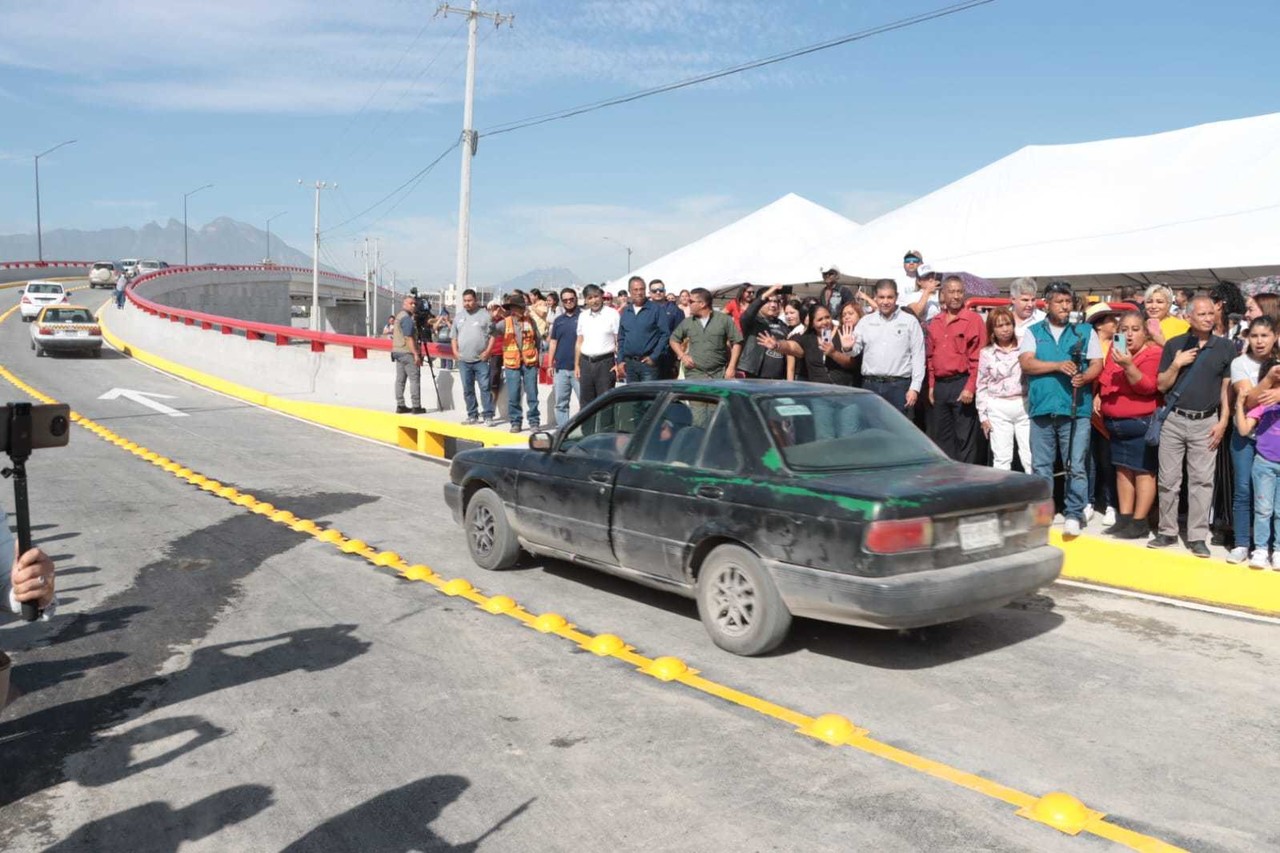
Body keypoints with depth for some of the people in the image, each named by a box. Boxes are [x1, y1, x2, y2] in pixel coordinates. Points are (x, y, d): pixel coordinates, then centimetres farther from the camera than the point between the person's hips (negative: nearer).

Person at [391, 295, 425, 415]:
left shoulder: (399, 316, 18)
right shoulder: (407, 318, -13)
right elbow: (409, 338, -20)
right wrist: (416, 354, -21)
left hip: (397, 351, 10)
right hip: (407, 352, -10)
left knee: (400, 379, 8)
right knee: (414, 379, -7)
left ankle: (400, 406, 9)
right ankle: (416, 407, -9)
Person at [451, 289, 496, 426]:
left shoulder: (485, 315, 0)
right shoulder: (459, 317, 13)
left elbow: (492, 335, -3)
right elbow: (454, 337, 18)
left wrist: (487, 351, -11)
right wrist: (455, 352, 5)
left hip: (481, 360, -4)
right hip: (463, 360, 5)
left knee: (485, 388, -6)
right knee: (467, 390, 9)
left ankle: (488, 416, -3)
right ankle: (472, 415, 17)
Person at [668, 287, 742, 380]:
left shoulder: (724, 319, -1)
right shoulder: (687, 323, 8)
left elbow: (737, 342, -1)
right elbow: (674, 339, 20)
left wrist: (732, 367, -8)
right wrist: (682, 355, 3)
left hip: (719, 375, -1)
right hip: (694, 375, 1)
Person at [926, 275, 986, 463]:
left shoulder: (974, 320, -3)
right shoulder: (935, 323, 14)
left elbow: (978, 357, -9)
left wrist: (970, 388, -15)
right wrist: (931, 385, 11)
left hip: (962, 384, -6)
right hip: (940, 386, 6)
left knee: (965, 438, -4)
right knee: (940, 436, 11)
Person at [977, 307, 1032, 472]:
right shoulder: (986, 353, 6)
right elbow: (981, 386, 7)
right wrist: (983, 415, 4)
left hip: (1024, 405, -1)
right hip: (998, 408, 1)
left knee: (1031, 456, -1)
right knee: (1001, 457, 4)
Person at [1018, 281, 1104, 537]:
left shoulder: (1085, 331, 11)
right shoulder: (1033, 332, 10)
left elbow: (1097, 364, 6)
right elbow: (1026, 364, -3)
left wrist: (1084, 377, -16)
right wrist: (1058, 365, -16)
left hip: (1076, 409, -1)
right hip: (1042, 407, 1)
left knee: (1075, 466, -5)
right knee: (1041, 466, 8)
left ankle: (1074, 514, 1)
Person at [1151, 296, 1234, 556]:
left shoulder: (1225, 347, 4)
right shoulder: (1174, 345, 4)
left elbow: (1227, 389, 5)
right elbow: (1161, 385, 5)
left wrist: (1223, 422, -3)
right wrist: (1177, 365, -11)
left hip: (1205, 422, 0)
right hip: (1173, 420, 1)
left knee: (1202, 481, 1)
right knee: (1168, 479, 4)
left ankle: (1197, 537, 7)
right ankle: (1167, 532, 15)